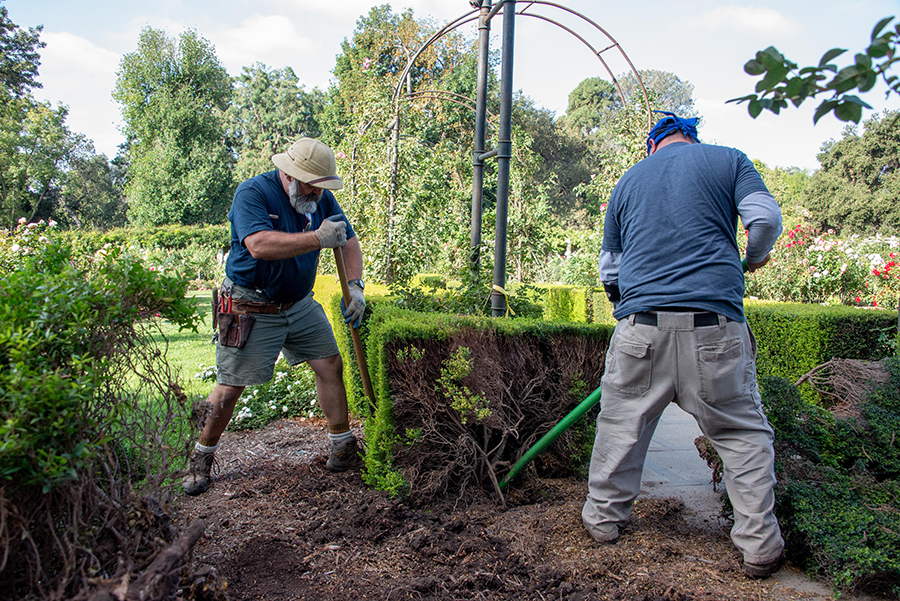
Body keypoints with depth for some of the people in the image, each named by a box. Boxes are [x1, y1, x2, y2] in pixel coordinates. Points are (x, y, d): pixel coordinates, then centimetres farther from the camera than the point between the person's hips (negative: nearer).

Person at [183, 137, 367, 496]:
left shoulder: (321, 198, 1)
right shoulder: (252, 193, -18)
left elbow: (348, 240, 5)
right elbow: (259, 245, -34)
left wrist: (355, 285, -11)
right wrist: (318, 239, -35)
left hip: (300, 304, 6)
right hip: (250, 308, -6)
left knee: (330, 365, 1)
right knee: (230, 387, -1)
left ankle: (344, 452, 13)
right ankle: (201, 460, 20)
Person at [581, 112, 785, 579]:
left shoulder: (628, 180, 19)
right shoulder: (728, 160, 12)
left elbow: (609, 267, 20)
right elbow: (765, 219, -1)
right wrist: (754, 258, 19)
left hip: (641, 325, 2)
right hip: (715, 322, -1)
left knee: (621, 424, 14)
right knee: (743, 431, 10)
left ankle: (602, 518, 25)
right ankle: (759, 546, 14)